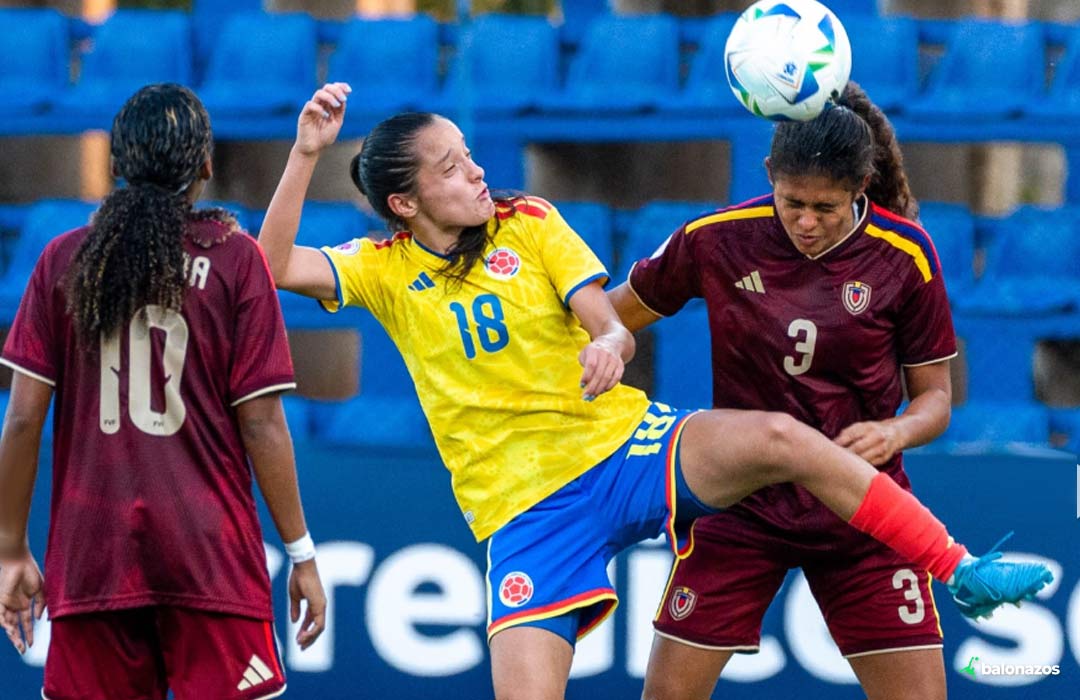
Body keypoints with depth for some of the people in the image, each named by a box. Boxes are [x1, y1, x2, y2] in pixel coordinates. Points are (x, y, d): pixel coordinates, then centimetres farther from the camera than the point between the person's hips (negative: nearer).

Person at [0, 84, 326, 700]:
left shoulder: (64, 261, 5)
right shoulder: (234, 258, -1)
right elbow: (260, 423, -3)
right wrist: (302, 554, 4)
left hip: (89, 557, 2)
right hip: (211, 556, -2)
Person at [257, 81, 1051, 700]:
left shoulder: (530, 224, 3)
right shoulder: (385, 270, 2)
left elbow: (611, 326, -7)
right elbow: (273, 267, -12)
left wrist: (610, 343, -31)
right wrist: (307, 153, -19)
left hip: (624, 448, 1)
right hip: (525, 507, 0)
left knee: (778, 439, -25)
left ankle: (960, 573, -16)